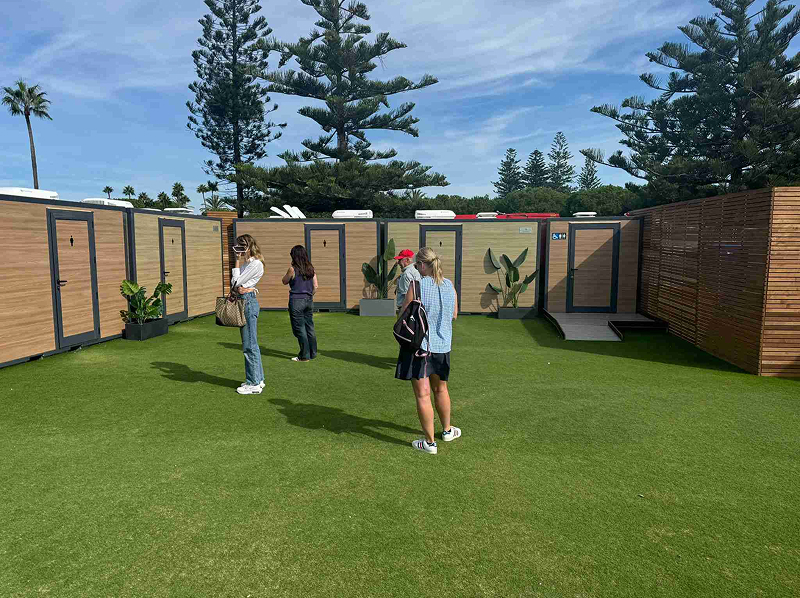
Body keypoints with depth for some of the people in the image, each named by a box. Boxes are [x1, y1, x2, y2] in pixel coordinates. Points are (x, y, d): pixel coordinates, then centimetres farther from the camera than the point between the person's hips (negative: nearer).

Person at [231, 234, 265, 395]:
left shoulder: (255, 264, -13)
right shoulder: (247, 263, 17)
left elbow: (236, 282, -14)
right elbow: (235, 283, 17)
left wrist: (238, 261, -7)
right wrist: (237, 288, -3)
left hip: (248, 302, -10)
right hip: (243, 301, 10)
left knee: (249, 344, -6)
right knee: (250, 344, 14)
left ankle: (254, 384, 1)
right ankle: (258, 378, 23)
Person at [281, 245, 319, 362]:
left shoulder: (293, 269, -11)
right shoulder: (311, 268, 4)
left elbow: (284, 281, 4)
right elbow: (316, 286, 5)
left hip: (296, 301, -6)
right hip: (309, 301, 6)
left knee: (299, 329, 1)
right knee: (310, 327, 13)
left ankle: (304, 355, 5)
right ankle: (313, 353, 20)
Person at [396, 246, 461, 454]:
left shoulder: (417, 286, -15)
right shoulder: (449, 286, 2)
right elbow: (454, 315, 12)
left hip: (418, 344, -6)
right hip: (442, 345, 6)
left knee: (422, 394, 3)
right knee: (440, 389, 24)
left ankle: (430, 442, 10)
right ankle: (447, 430, 40)